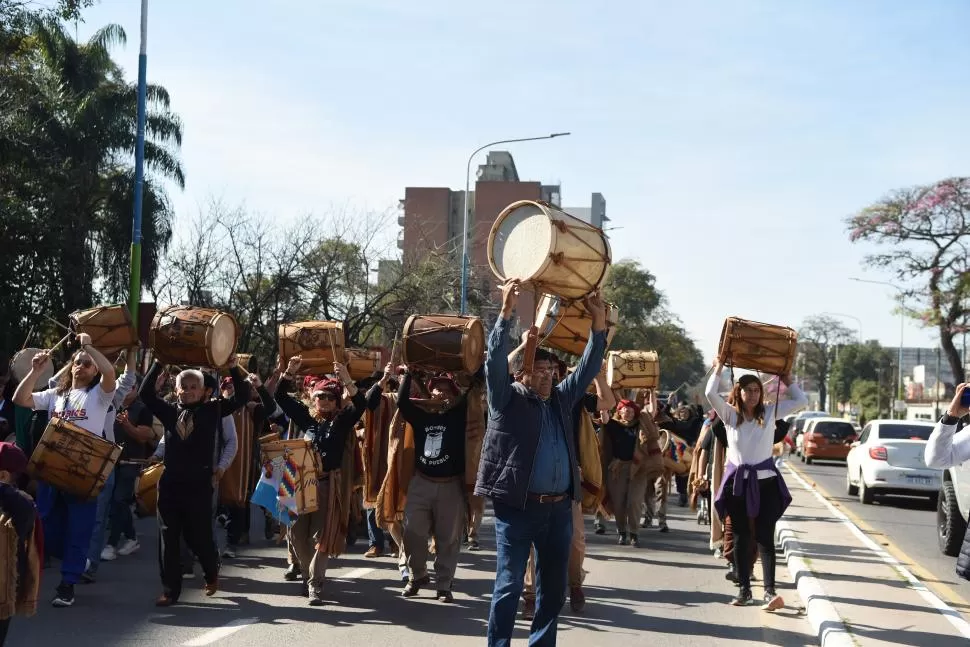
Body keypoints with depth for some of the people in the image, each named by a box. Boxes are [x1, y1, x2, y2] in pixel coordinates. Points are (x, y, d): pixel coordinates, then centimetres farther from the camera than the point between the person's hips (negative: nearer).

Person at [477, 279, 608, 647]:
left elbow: (588, 368, 14)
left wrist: (598, 323, 3)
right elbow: (495, 362, -13)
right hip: (517, 507, -5)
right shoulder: (507, 398, 0)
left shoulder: (561, 399, 15)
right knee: (509, 585, -3)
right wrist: (507, 312, -21)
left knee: (554, 586, 11)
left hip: (559, 507, 6)